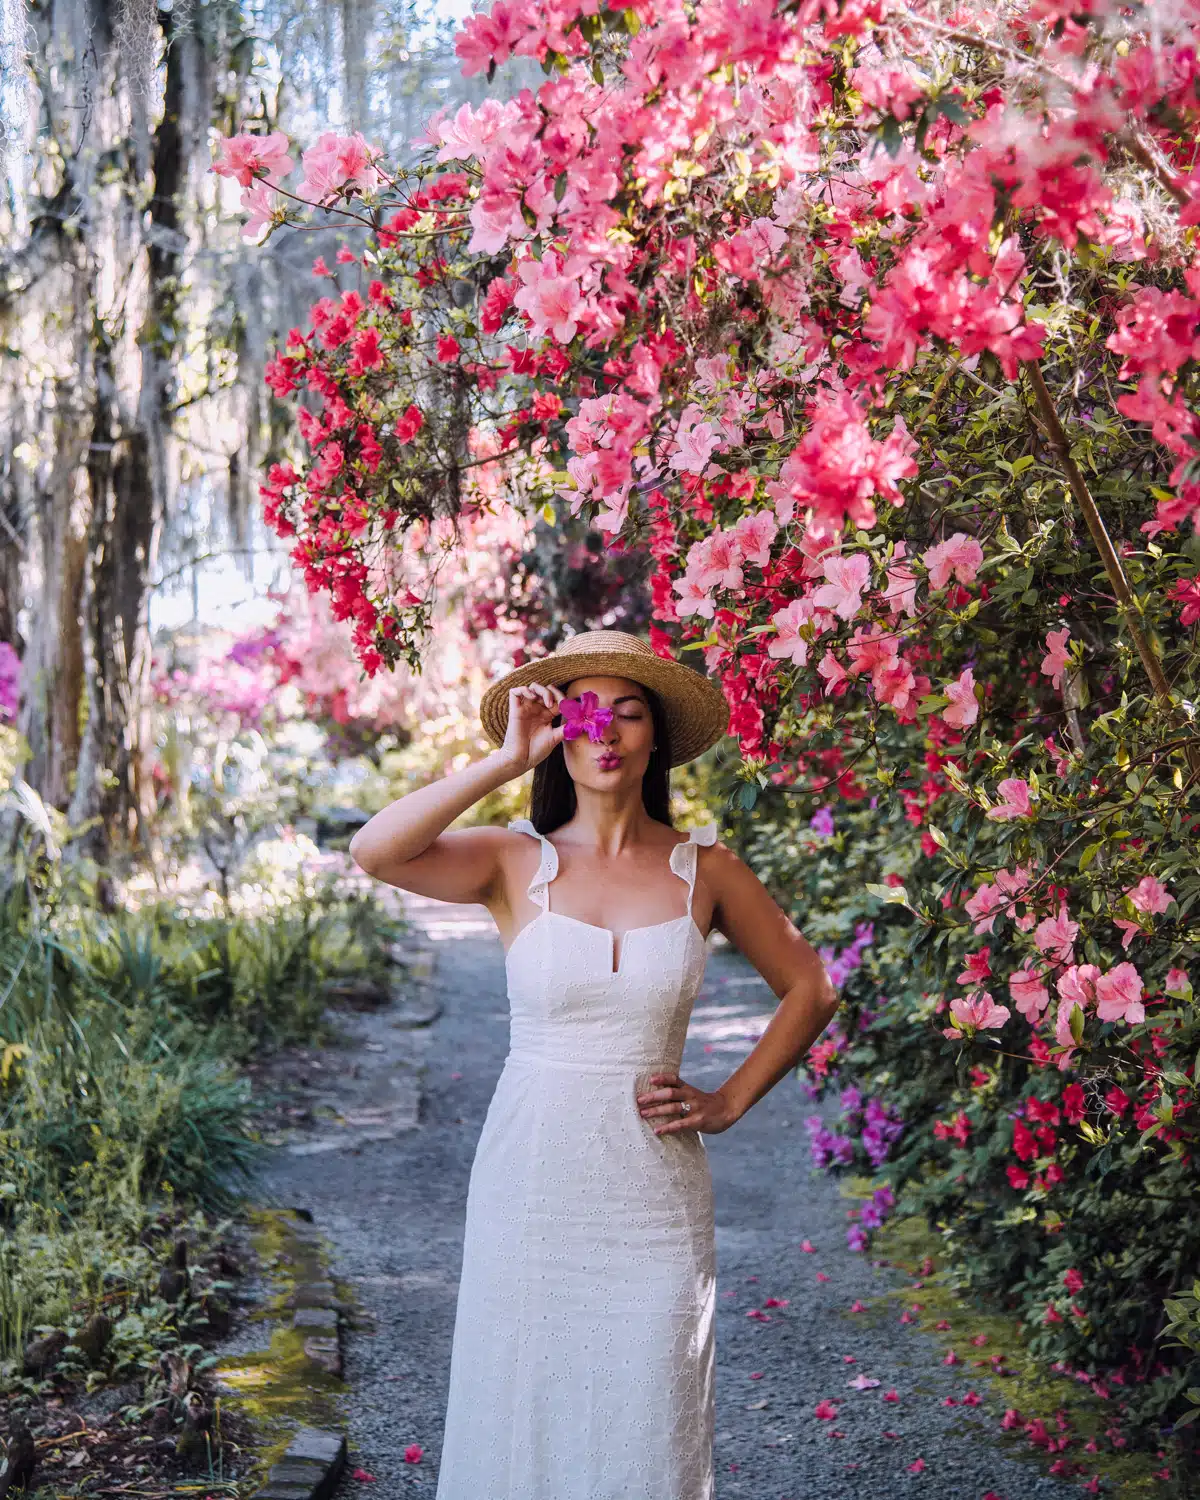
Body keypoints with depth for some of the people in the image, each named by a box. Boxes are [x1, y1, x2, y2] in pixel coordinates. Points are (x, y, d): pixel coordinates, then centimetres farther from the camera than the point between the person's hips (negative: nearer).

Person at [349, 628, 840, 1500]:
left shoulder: (703, 868, 2)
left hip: (655, 1193, 1)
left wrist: (728, 1103, 2)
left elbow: (809, 989, 12)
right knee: (519, 1425, 7)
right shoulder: (515, 862, -2)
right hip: (530, 1188, -1)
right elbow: (373, 853, -19)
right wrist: (504, 761, -17)